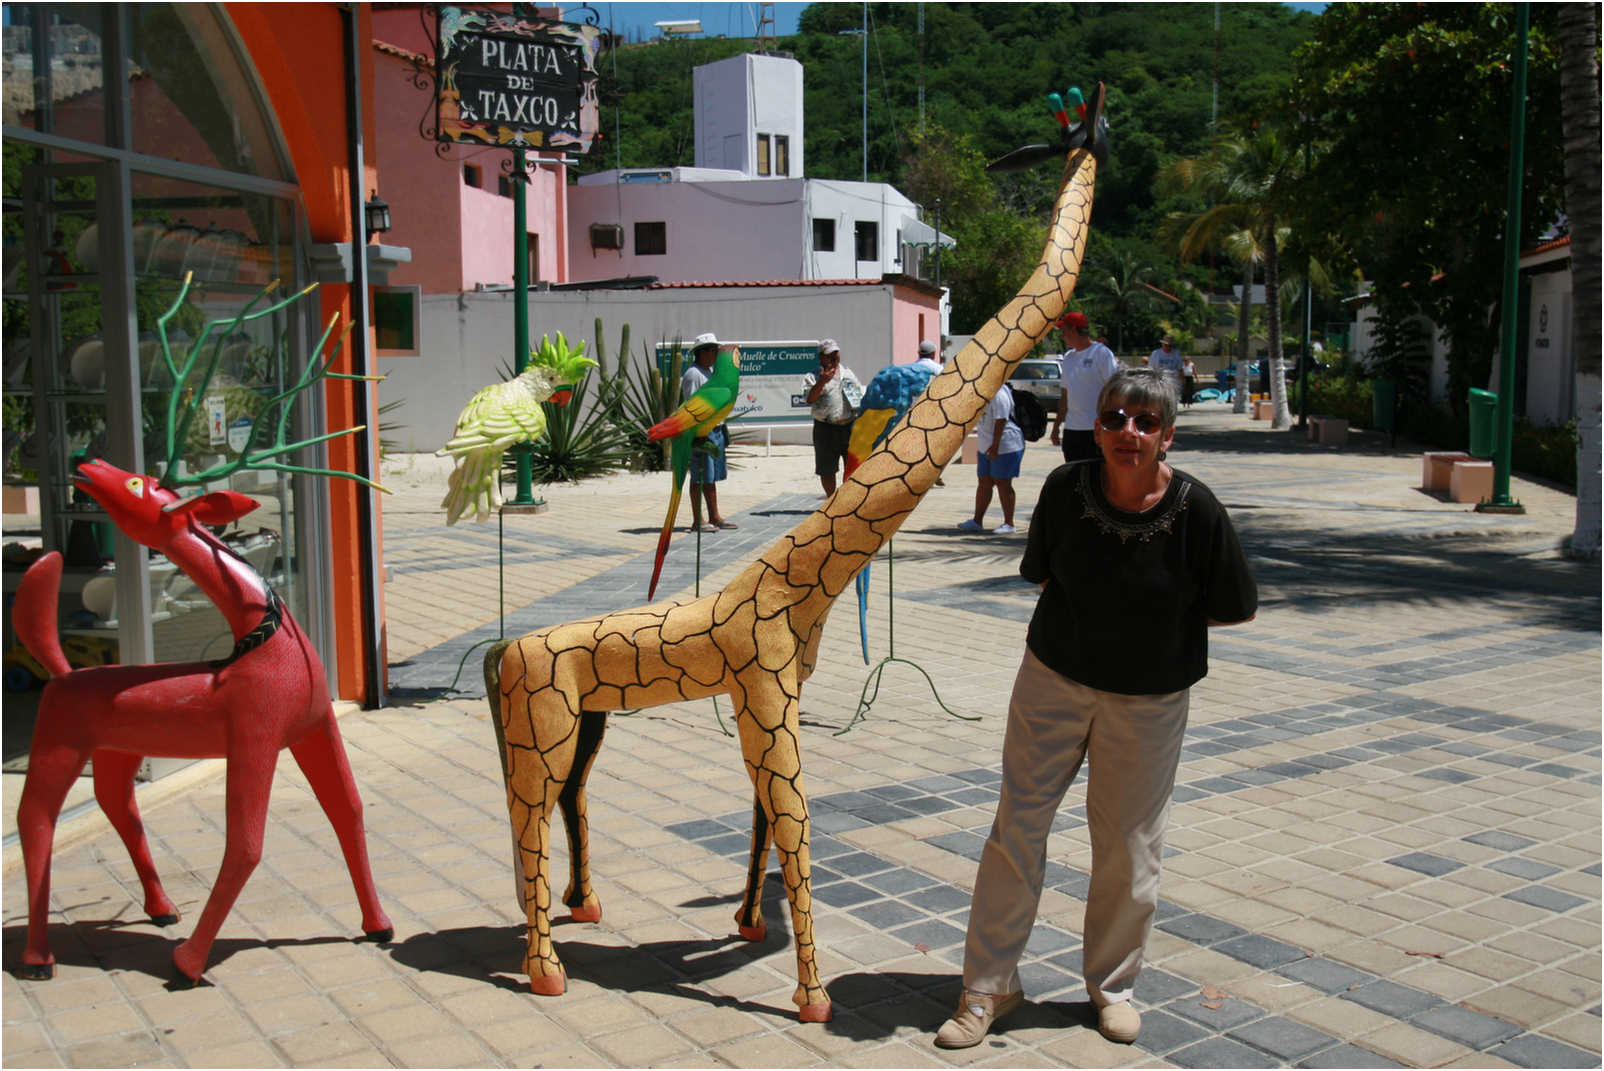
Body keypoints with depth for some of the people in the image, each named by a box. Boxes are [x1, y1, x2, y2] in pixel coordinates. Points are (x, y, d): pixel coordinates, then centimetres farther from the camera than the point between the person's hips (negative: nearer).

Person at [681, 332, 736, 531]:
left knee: (712, 477, 13)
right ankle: (697, 521, -1)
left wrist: (723, 432, 21)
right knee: (700, 478, -6)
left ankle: (715, 517, 19)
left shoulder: (711, 372, 16)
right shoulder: (692, 375, -14)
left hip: (715, 430, 9)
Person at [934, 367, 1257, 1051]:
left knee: (1128, 847, 10)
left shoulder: (1196, 510, -18)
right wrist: (1100, 619, -4)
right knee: (1017, 827, 4)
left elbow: (1238, 610, -5)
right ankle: (988, 987, 19)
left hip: (1149, 699, -1)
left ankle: (1112, 985, 34)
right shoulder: (1066, 489, -12)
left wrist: (1157, 617, -4)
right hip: (1053, 679, 2)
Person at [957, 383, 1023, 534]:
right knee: (984, 483, 11)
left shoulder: (999, 395, -20)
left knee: (1003, 483, -4)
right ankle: (977, 521, 18)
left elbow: (1000, 421, -24)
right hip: (987, 447, 10)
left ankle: (1009, 524, 4)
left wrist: (994, 446, -25)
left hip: (1005, 446, -10)